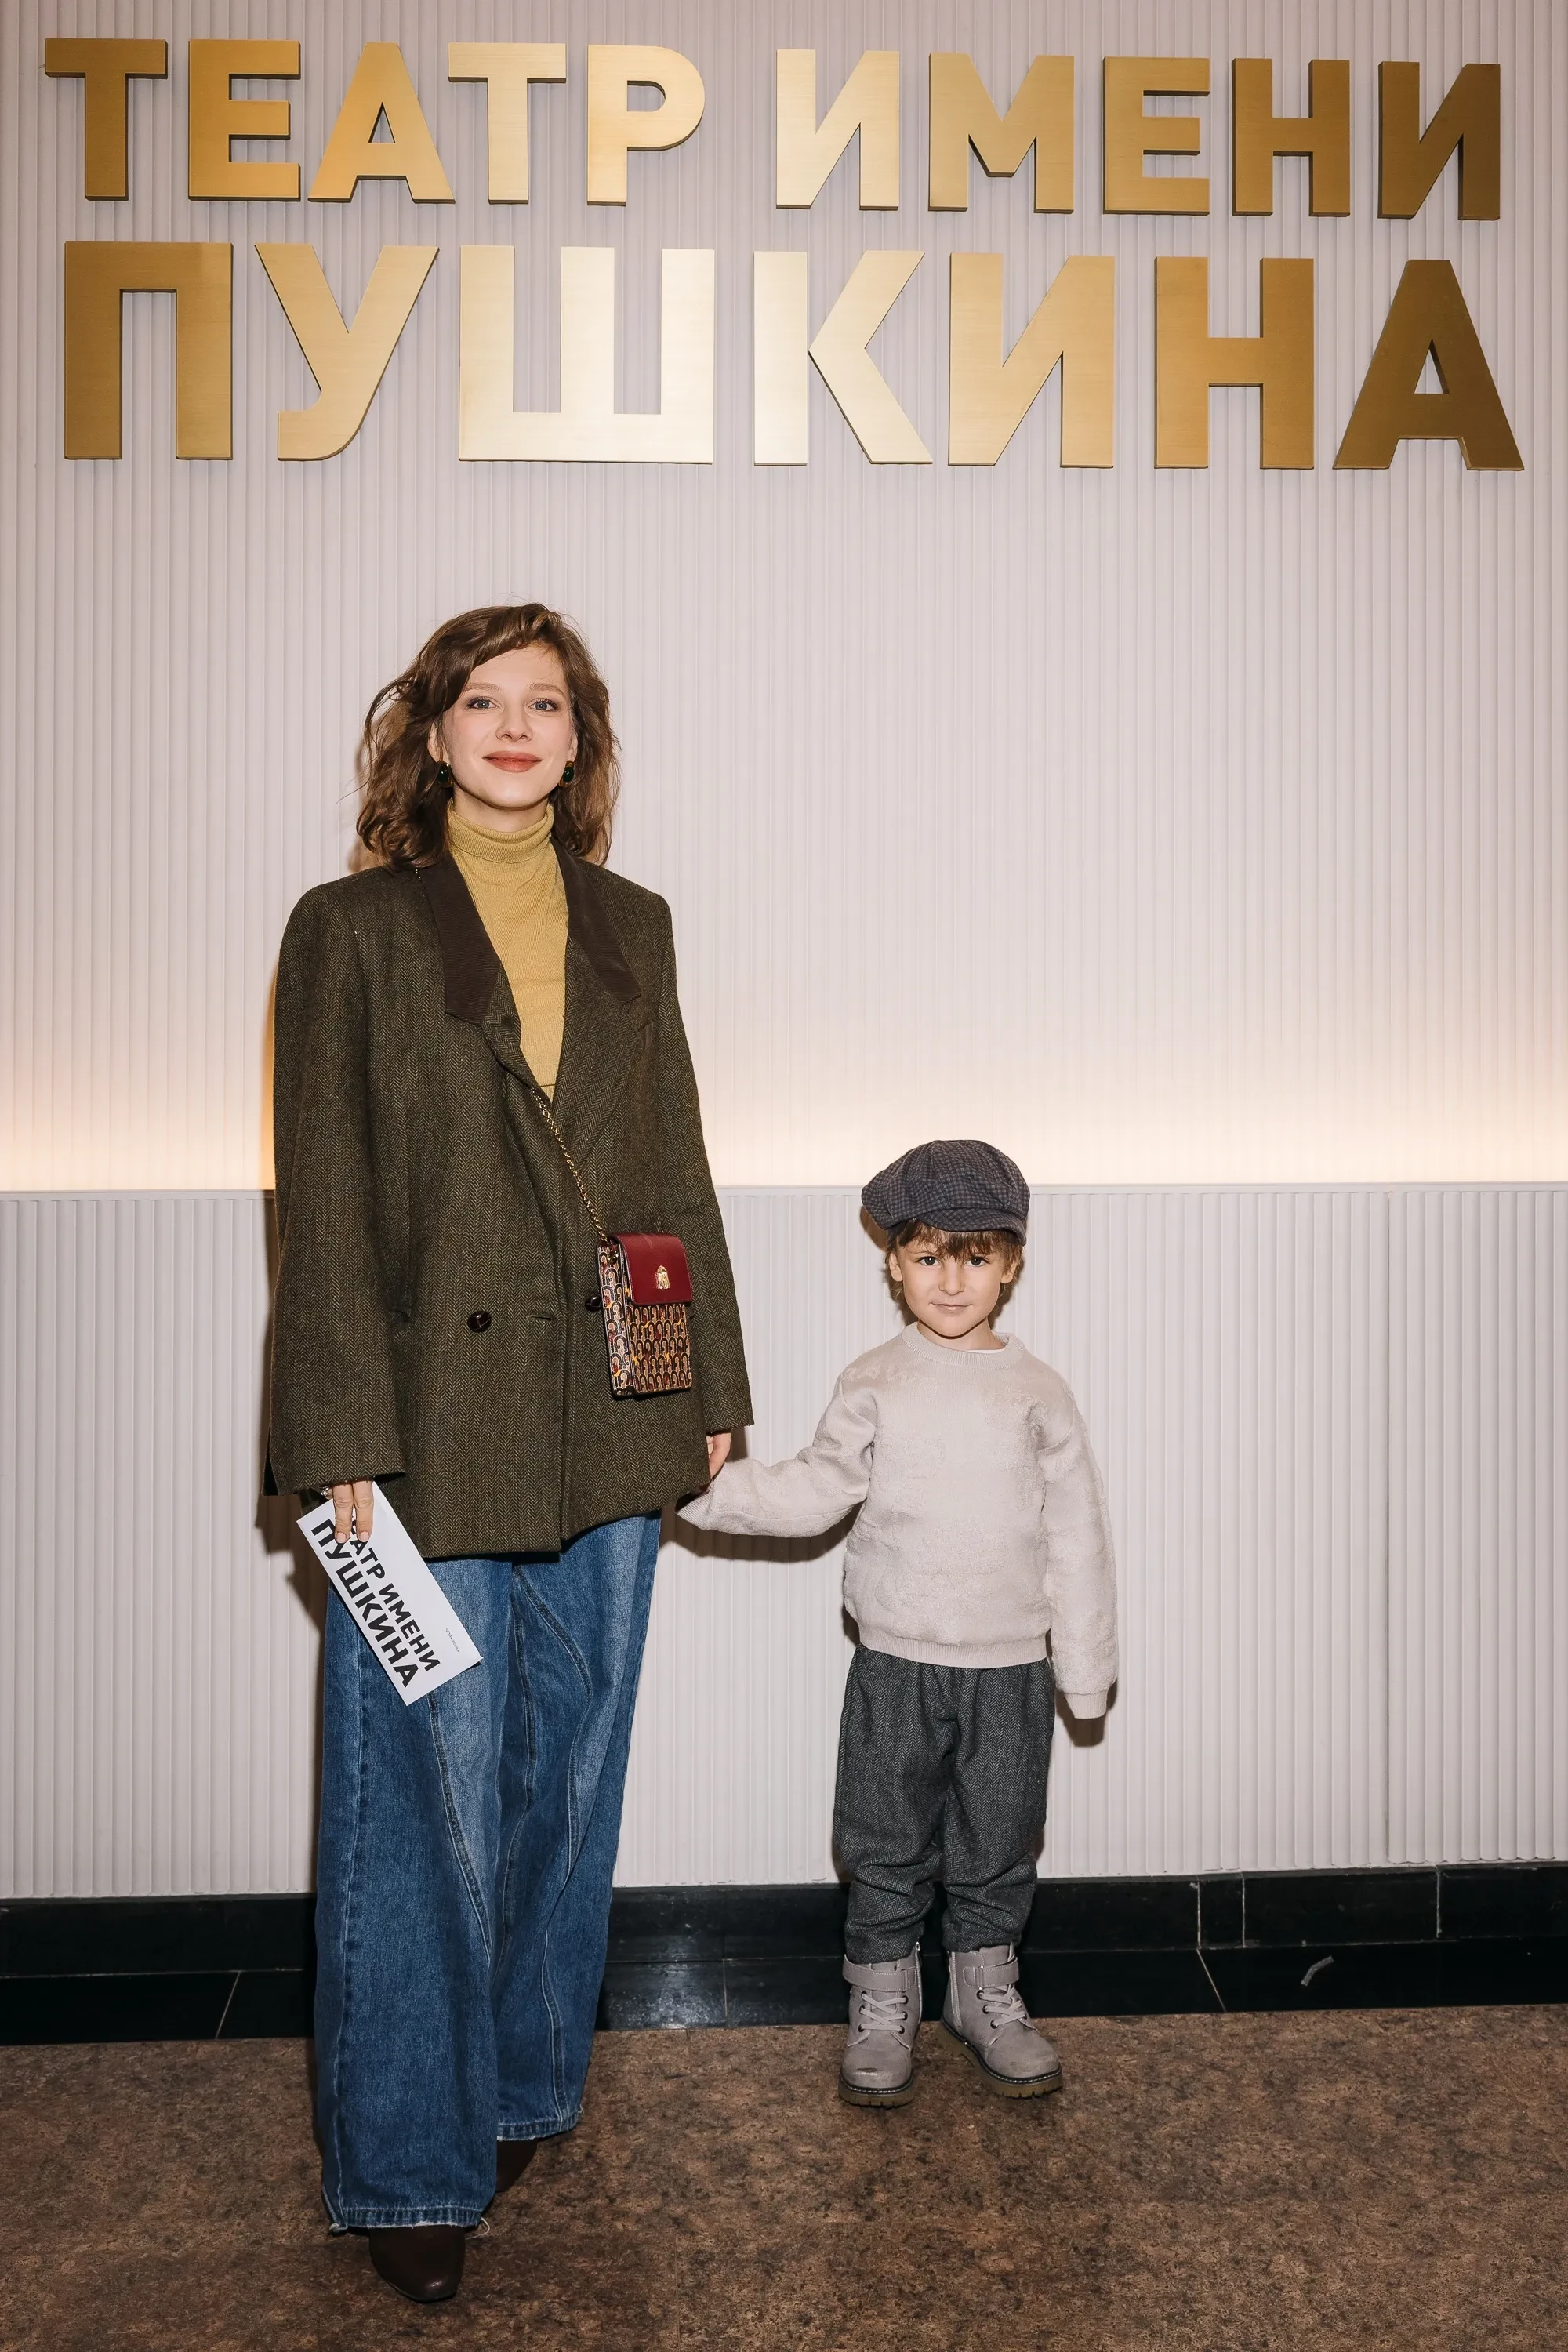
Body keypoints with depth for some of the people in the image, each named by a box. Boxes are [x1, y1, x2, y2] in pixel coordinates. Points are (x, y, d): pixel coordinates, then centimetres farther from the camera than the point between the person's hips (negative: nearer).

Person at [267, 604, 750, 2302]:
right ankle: (410, 2164, 25)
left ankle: (528, 2082, 39)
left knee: (569, 1778, 16)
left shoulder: (631, 927, 11)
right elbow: (322, 1207, -6)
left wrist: (715, 1392, 10)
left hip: (606, 1430, 4)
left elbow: (675, 1172, 12)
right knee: (429, 1805, 5)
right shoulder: (352, 930, -1)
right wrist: (343, 1448, -11)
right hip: (433, 1437, -4)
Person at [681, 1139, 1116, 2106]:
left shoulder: (1038, 1392, -1)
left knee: (999, 1846, 13)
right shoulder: (874, 1386, -2)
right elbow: (818, 1492, 2)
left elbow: (1077, 1535, 2)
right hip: (897, 1664, 0)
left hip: (1010, 1669, 1)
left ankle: (987, 1996, 33)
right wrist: (705, 1487, -9)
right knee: (887, 1847, 8)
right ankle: (883, 2008, 26)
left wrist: (1086, 1665, 3)